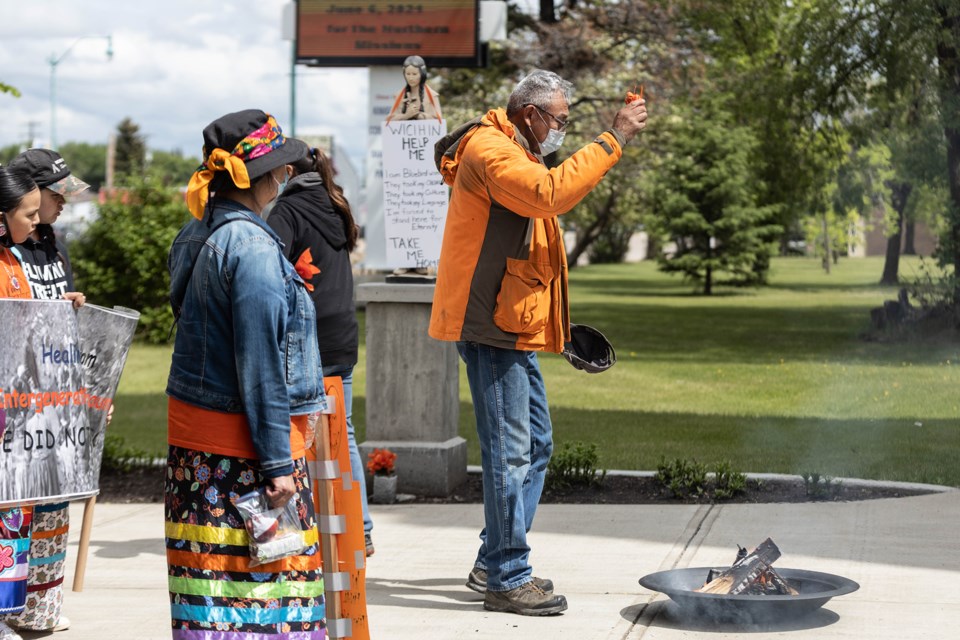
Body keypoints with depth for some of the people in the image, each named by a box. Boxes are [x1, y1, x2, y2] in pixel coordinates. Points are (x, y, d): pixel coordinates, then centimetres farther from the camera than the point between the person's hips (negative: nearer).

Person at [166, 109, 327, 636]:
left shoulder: (195, 235, 13)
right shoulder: (251, 246, -16)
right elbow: (259, 362, -18)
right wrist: (277, 462, -16)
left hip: (192, 432, 9)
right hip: (240, 438, -9)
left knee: (210, 566, 11)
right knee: (266, 569, -5)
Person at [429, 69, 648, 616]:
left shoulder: (513, 153, 23)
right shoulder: (489, 150, -13)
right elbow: (551, 193, -28)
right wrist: (613, 139, -25)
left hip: (514, 327, 11)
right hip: (492, 326, -11)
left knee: (536, 445, 14)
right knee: (510, 451, -9)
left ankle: (496, 562, 23)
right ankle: (506, 579, -3)